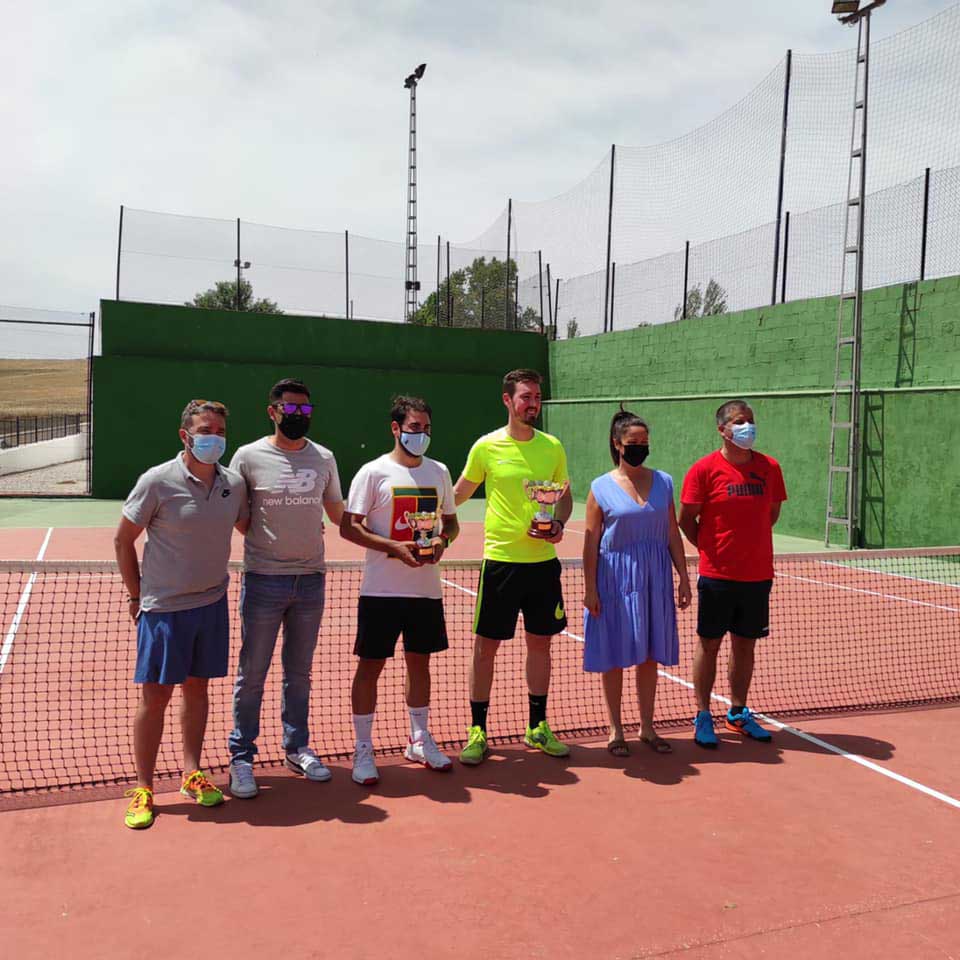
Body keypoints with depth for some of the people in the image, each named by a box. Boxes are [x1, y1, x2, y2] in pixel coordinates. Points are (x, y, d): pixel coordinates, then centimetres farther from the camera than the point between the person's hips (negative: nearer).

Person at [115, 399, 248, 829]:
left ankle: (192, 774, 27)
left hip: (213, 603, 4)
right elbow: (123, 539, -3)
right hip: (164, 607, -4)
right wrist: (137, 595, -1)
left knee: (197, 688, 14)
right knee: (155, 695, 2)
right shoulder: (157, 481, -12)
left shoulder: (234, 484, 1)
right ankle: (143, 789, 15)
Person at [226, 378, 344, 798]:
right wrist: (266, 538, -4)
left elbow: (338, 514, 15)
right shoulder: (249, 456, -4)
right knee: (252, 674, 4)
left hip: (311, 578, 3)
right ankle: (241, 757, 18)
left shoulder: (324, 458, 6)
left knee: (299, 672, 15)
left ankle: (296, 748, 29)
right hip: (263, 579, -3)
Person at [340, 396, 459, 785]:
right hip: (382, 589, -5)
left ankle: (419, 741, 31)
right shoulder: (373, 472, -6)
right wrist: (395, 548, -20)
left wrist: (442, 539, -7)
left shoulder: (439, 471, 9)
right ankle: (363, 749, 15)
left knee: (419, 662, 15)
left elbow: (451, 521, 17)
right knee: (370, 665, 2)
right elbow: (349, 527, -9)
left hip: (426, 589, 5)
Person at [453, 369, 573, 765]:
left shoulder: (552, 446, 4)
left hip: (543, 560, 3)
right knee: (485, 646, 2)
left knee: (540, 643, 12)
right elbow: (459, 493, 9)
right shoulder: (486, 447, -4)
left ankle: (537, 727, 27)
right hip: (500, 560, -3)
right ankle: (477, 731, 16)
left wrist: (559, 524, -4)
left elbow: (565, 495, 14)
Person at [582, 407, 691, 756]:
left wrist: (683, 576, 6)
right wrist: (590, 588, -7)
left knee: (650, 655, 11)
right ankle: (615, 730, 19)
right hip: (616, 579, -3)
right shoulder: (601, 488, -4)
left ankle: (647, 727, 25)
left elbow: (673, 534, 9)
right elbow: (591, 542, -4)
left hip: (655, 579, 3)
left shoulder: (663, 482, 5)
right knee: (615, 656, 5)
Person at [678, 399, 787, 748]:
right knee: (709, 644, 4)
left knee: (745, 645, 13)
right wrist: (711, 549, 0)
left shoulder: (769, 467, 3)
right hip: (717, 575, -4)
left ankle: (738, 713, 27)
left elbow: (772, 513, 15)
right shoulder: (704, 469, -8)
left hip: (758, 575, 4)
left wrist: (749, 542, 9)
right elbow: (686, 519, -4)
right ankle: (702, 717, 16)